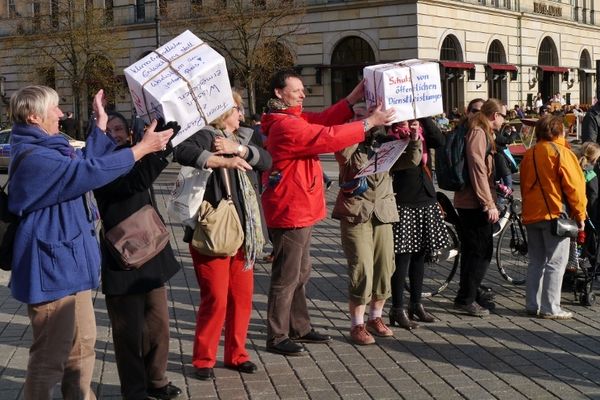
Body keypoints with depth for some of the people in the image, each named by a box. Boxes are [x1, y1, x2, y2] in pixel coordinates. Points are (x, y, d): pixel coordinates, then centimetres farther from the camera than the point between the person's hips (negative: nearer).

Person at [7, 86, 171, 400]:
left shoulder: (48, 150, 13)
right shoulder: (33, 158, -22)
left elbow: (86, 164, 24)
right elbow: (91, 172, -27)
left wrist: (101, 123, 22)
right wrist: (142, 148, -21)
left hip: (69, 265, 11)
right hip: (52, 269, -11)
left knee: (81, 346, 20)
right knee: (51, 357, -2)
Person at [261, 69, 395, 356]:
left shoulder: (293, 118, 14)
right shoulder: (285, 125, -20)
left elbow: (321, 120, 7)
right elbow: (328, 138, -23)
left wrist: (352, 100, -1)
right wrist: (369, 123, -18)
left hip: (300, 209, 11)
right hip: (290, 211, -11)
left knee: (301, 274, 18)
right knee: (286, 277, -3)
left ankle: (300, 328, 28)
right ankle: (277, 337, 5)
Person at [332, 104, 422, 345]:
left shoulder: (384, 142, 10)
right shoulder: (349, 142, -2)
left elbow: (411, 160, 9)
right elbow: (343, 154, -25)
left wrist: (414, 139, -6)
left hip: (382, 212, 5)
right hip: (355, 213, -5)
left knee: (384, 268, 8)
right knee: (362, 270, -9)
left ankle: (375, 317, 26)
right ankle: (357, 325, 4)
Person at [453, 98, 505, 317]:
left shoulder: (482, 132, 17)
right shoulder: (478, 133, -14)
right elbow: (478, 170, -21)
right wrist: (489, 204, -21)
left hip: (468, 202, 10)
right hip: (474, 203, -10)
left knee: (472, 251, 15)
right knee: (482, 252, -6)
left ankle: (466, 296, 23)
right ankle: (466, 298, -2)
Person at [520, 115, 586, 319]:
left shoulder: (528, 154, 10)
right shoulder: (561, 153, -9)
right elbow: (574, 186, -10)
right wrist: (580, 214, -2)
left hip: (531, 215, 7)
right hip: (555, 214, -6)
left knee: (536, 262, 13)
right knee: (556, 263, -2)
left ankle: (532, 305, 14)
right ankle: (550, 308, -3)